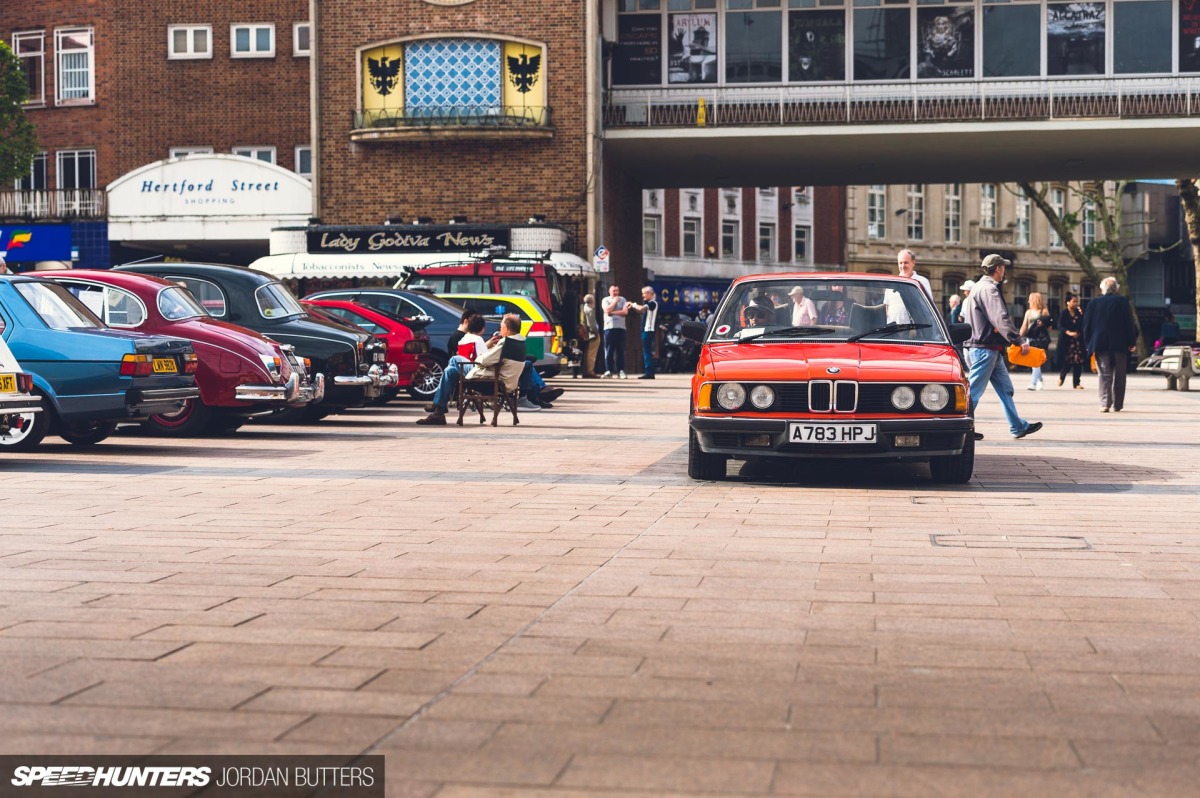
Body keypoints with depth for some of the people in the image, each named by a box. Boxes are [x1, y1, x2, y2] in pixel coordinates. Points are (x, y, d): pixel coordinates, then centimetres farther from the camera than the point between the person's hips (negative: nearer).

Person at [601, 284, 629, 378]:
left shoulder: (622, 300, 11)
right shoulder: (605, 300, 8)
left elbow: (625, 312, -2)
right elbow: (607, 310, -9)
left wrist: (613, 312, -7)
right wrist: (615, 301, -1)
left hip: (620, 328, 1)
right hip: (609, 327, -1)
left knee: (620, 350, 0)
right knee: (609, 350, -2)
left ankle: (621, 371, 2)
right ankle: (608, 370, 1)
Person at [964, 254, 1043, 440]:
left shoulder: (982, 287, 18)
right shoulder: (988, 289, -15)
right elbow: (1001, 320, -25)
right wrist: (1020, 341, -26)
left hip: (990, 349, 11)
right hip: (984, 348, -11)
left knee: (1005, 388, 12)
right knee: (974, 390, -5)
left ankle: (1018, 427, 15)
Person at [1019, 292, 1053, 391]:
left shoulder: (1044, 311, -1)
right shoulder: (1028, 312, 14)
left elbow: (1049, 327, 1)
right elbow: (1024, 326, 17)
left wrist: (1043, 324, -18)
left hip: (1041, 339, -5)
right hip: (1031, 338, 5)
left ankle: (1033, 383, -14)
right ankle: (1039, 381, 19)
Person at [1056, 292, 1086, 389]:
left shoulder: (1079, 313, 8)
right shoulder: (1064, 313, -3)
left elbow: (1082, 325, 4)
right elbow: (1060, 326, -10)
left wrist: (1081, 315, -9)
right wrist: (1069, 332, -25)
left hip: (1078, 340, 4)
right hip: (1066, 341, -4)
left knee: (1078, 361, -3)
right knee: (1067, 361, -6)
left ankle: (1076, 383, 5)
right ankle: (1061, 376, 23)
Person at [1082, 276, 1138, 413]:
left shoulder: (1093, 303, 2)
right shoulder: (1122, 301, -2)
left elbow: (1087, 325, 4)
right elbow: (1130, 323, -3)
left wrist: (1088, 343, 10)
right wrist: (1132, 341, 2)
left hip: (1100, 344, 1)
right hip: (1119, 344, 0)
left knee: (1104, 374, 1)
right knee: (1118, 376, 8)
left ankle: (1105, 403, -13)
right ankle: (1117, 405, 9)